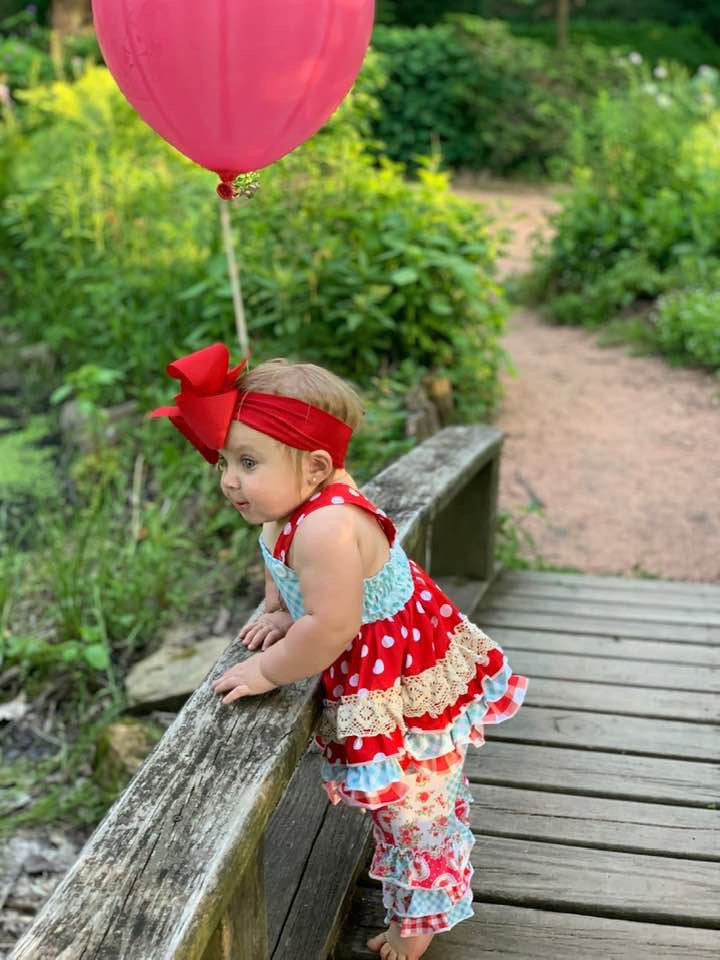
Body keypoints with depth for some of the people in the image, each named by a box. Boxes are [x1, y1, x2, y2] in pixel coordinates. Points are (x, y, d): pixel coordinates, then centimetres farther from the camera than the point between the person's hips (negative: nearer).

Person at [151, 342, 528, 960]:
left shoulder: (327, 526, -38)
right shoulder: (293, 508, -6)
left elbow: (330, 628, -38)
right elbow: (280, 560, 16)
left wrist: (269, 671, -25)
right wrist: (280, 612, 1)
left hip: (401, 683, -10)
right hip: (372, 672, 10)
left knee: (413, 800, 11)